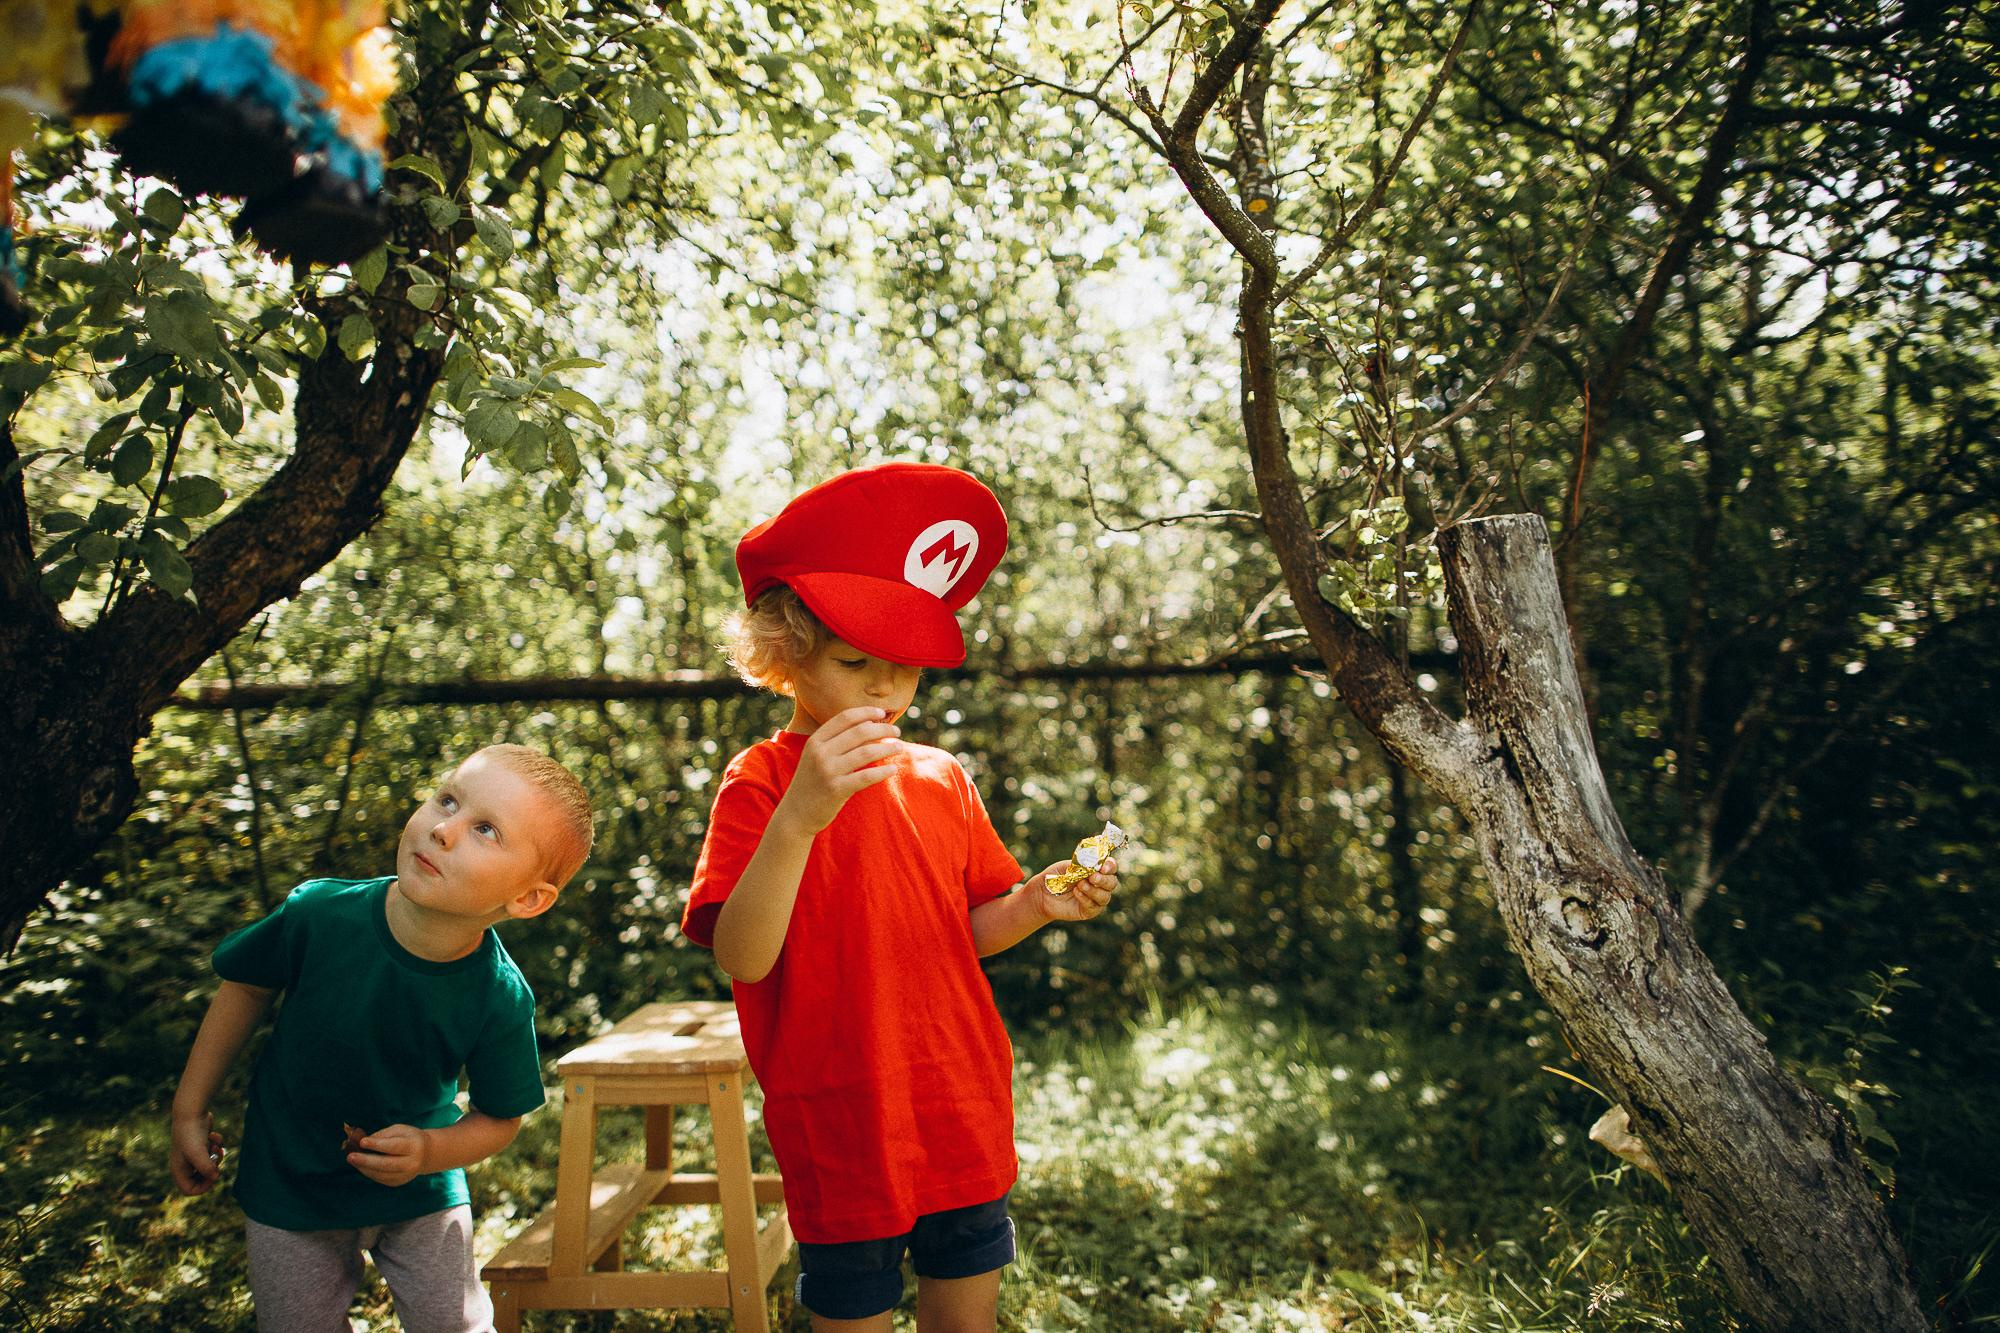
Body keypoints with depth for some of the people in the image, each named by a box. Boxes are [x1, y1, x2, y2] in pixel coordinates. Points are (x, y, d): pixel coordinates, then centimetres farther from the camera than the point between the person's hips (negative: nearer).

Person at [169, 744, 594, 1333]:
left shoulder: (500, 999, -27)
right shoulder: (321, 913, -27)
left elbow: (499, 1118, -10)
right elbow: (246, 987, -5)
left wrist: (430, 1151, -29)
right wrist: (190, 1111, 2)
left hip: (422, 1194, 0)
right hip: (290, 1189, 1)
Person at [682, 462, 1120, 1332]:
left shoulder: (941, 779, 5)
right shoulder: (759, 784, -10)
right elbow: (742, 958, -22)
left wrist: (1035, 905, -9)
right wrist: (799, 817, -36)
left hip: (964, 1119, 5)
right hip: (841, 1133, -4)